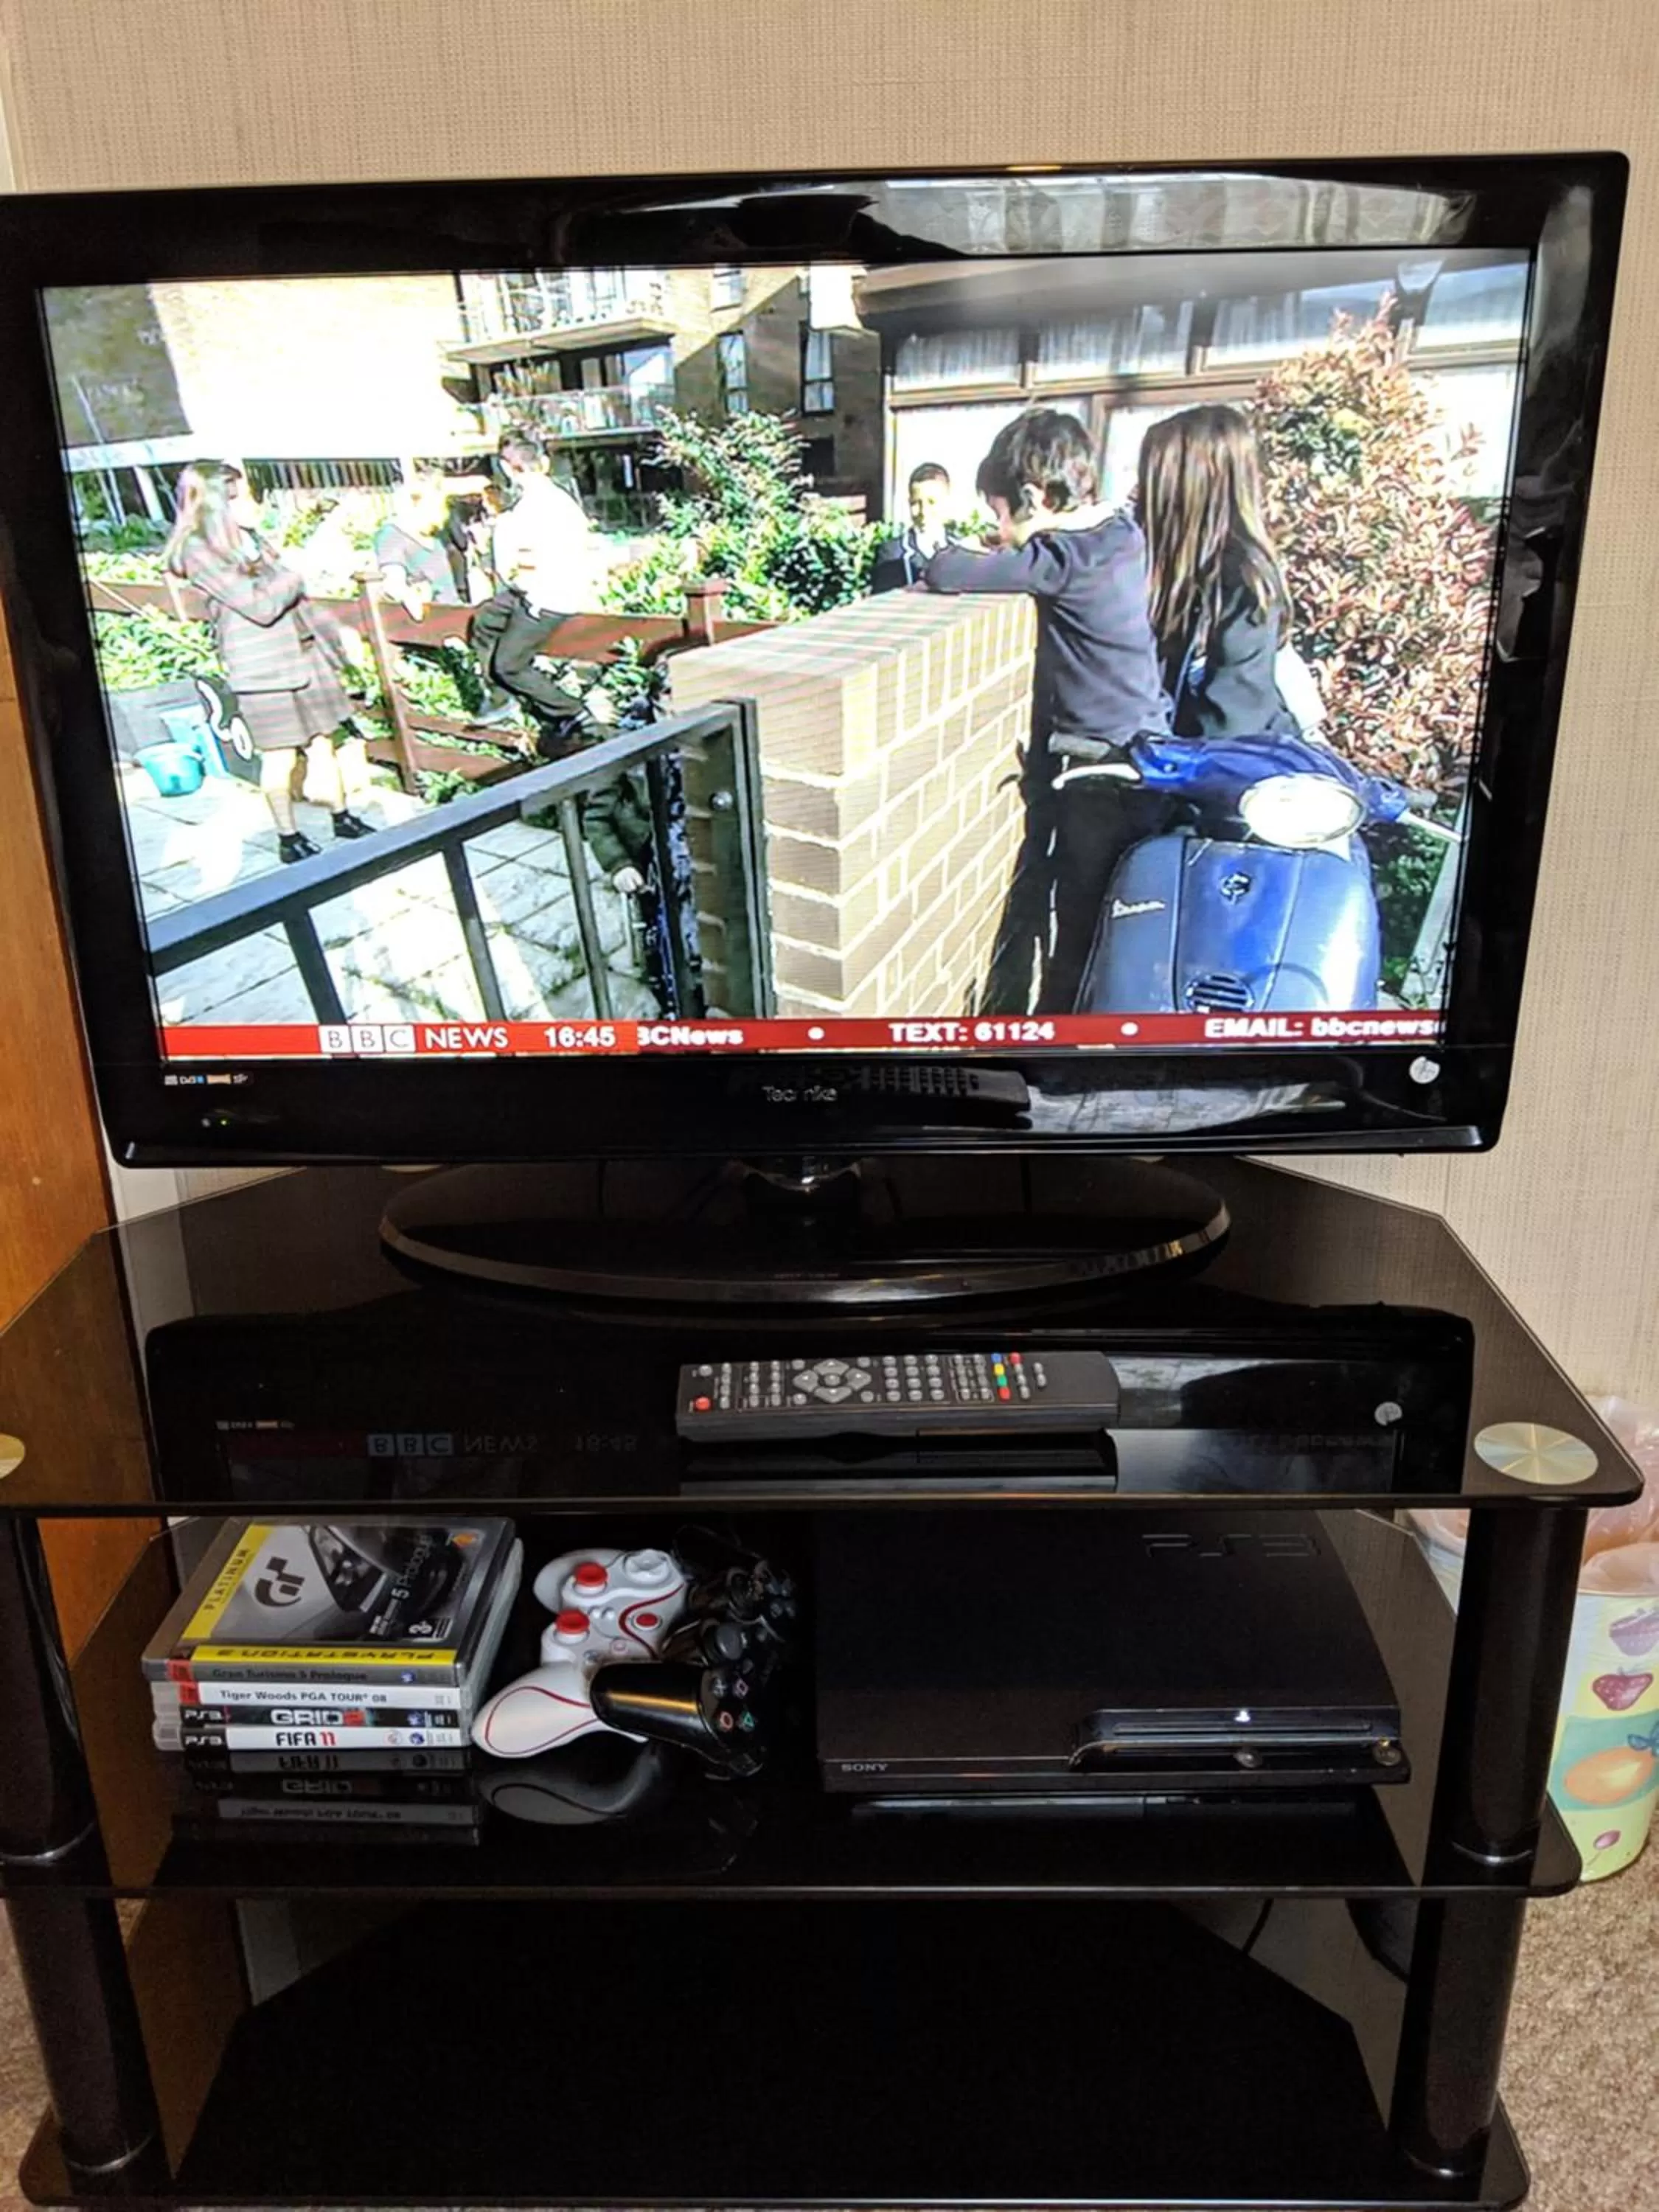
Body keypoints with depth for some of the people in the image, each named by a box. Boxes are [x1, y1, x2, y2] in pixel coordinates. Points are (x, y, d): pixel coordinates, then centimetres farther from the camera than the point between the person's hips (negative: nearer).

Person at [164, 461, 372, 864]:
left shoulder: (248, 541, 13)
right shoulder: (201, 553, -12)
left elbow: (293, 596, 18)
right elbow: (260, 605, -20)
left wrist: (327, 634, 15)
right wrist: (293, 580, -6)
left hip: (300, 653, 7)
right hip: (262, 667, -7)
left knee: (321, 743, 12)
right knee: (280, 757, 0)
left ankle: (343, 819, 25)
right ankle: (289, 839, 11)